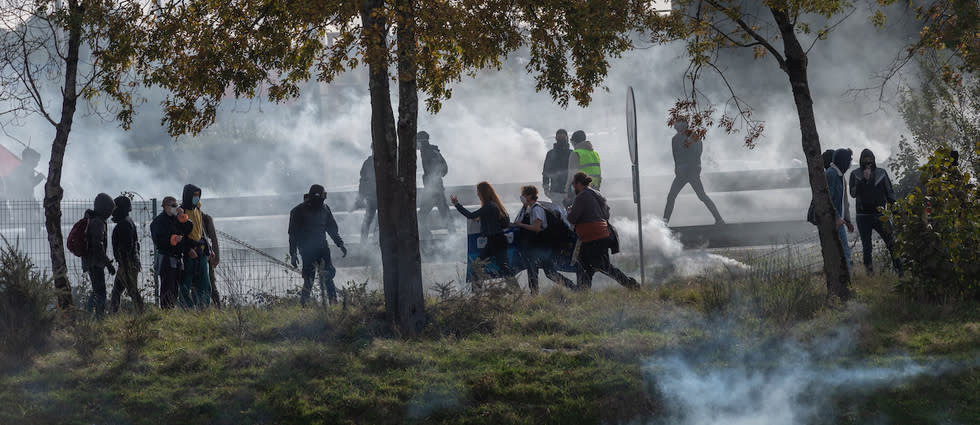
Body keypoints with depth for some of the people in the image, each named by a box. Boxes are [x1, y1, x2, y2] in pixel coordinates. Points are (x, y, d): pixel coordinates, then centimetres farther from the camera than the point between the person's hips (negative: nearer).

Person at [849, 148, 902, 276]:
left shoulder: (881, 173, 8)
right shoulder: (855, 174, 5)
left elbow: (890, 193, 10)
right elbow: (853, 193, -6)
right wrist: (864, 179, -16)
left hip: (880, 214, 0)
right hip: (863, 216, 0)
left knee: (891, 243, -8)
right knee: (866, 247, 4)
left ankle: (900, 271, -6)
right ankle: (869, 273, 12)